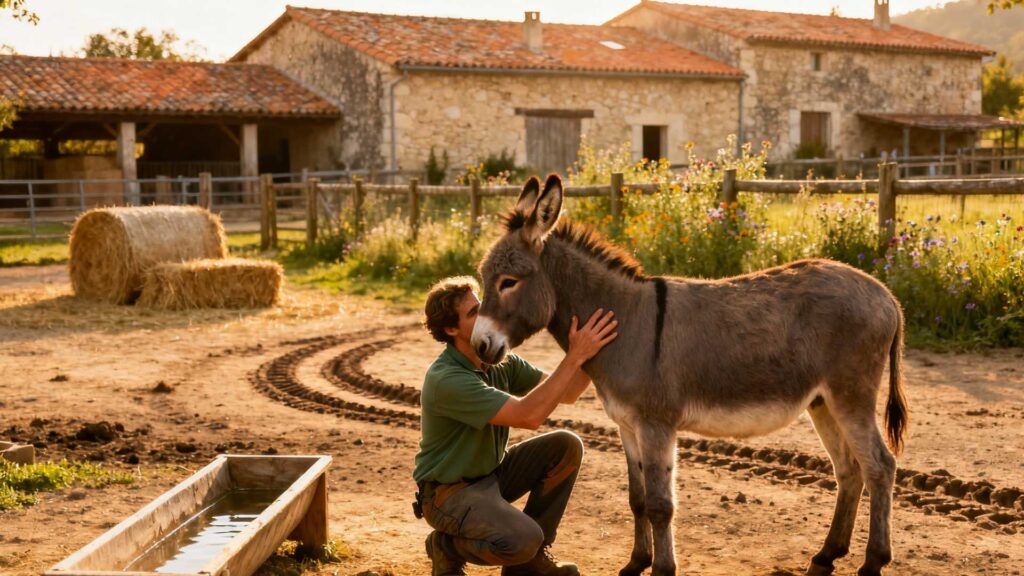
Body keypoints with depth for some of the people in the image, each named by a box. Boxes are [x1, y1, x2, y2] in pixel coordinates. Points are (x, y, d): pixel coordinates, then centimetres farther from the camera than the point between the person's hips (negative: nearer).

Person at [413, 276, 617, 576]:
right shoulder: (446, 379, -28)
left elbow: (567, 393, -1)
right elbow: (528, 416, -35)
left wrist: (590, 352, -18)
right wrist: (575, 357, -34)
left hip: (491, 473, 9)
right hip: (449, 491, -9)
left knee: (566, 445, -8)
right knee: (523, 539, -32)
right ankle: (447, 546, 1)